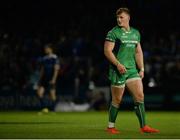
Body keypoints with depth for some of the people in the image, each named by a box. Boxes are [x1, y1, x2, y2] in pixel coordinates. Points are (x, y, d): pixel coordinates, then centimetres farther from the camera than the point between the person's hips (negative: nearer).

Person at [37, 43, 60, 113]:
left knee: (52, 94, -3)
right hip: (44, 78, 6)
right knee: (40, 92, -8)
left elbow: (56, 69, -11)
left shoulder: (55, 58, -6)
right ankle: (44, 108, -4)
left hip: (51, 79, -6)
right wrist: (40, 79, 15)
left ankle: (52, 109, 5)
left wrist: (54, 79, -18)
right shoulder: (44, 58, 14)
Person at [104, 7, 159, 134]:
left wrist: (141, 69, 11)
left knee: (140, 96, -3)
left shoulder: (135, 33, 14)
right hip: (118, 70, -6)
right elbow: (107, 51, -11)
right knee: (117, 100, -1)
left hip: (132, 70, 6)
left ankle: (144, 126, -1)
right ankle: (111, 127, 13)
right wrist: (118, 64, -21)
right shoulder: (113, 33, -5)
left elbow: (138, 52, 19)